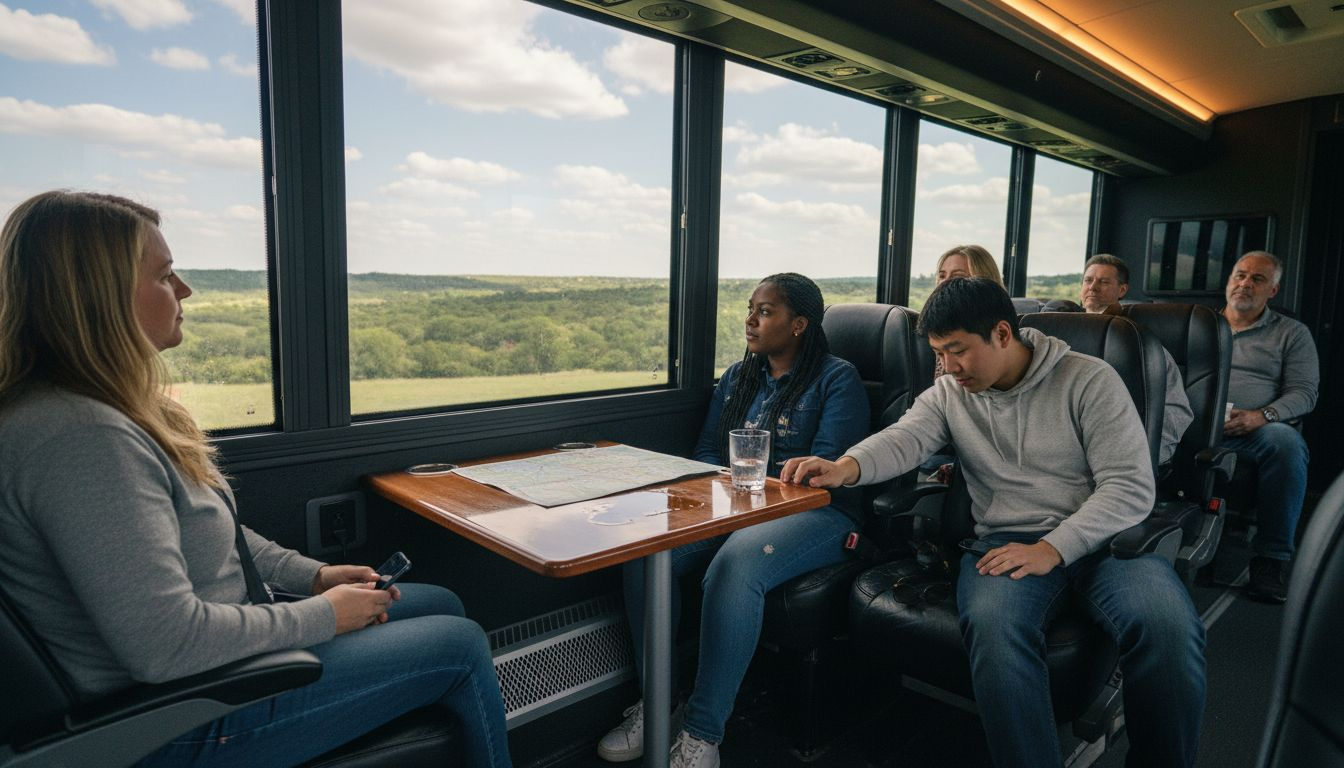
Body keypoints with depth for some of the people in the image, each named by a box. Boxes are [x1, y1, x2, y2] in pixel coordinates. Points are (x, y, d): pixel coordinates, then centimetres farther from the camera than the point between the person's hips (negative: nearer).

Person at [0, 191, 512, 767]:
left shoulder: (106, 409, 5)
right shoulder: (80, 439, -30)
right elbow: (166, 643, -32)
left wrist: (312, 574, 6)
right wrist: (322, 615, -18)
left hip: (219, 650, 10)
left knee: (441, 604, 14)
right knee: (461, 645, -4)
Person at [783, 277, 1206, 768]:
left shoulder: (1089, 380, 0)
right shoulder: (949, 394, 10)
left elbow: (1131, 487, -6)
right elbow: (904, 438, -8)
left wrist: (1052, 548, -19)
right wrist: (847, 466, -32)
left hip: (1103, 536, 0)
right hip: (1008, 540, 1)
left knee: (1170, 629, -30)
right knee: (993, 626, -33)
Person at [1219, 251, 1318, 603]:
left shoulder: (1292, 333, 18)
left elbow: (1304, 392, 8)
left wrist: (1262, 416, -13)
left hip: (1253, 430, 0)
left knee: (1286, 441, -36)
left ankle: (1270, 557, -27)